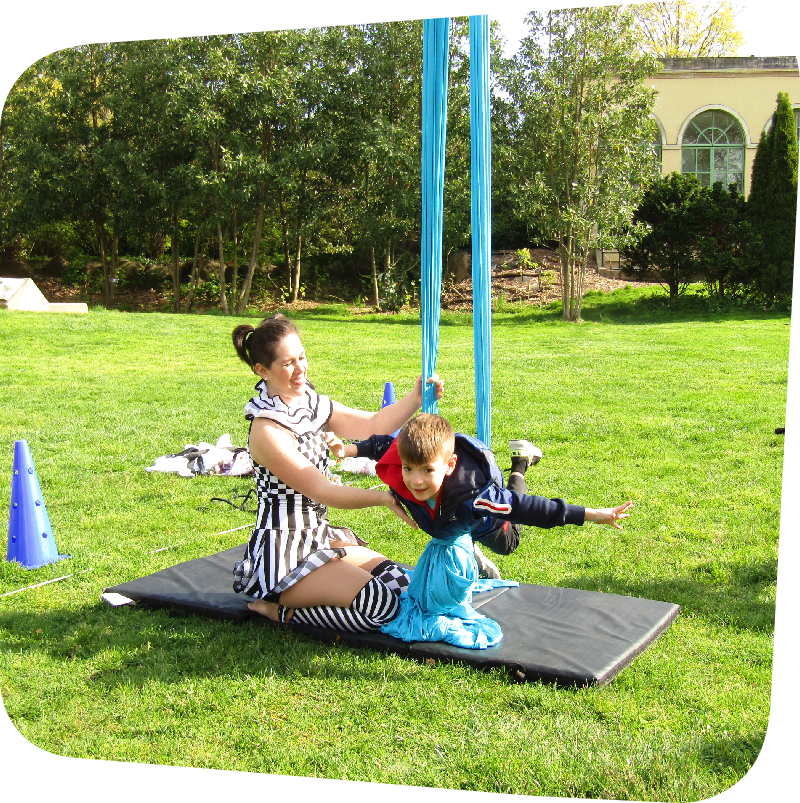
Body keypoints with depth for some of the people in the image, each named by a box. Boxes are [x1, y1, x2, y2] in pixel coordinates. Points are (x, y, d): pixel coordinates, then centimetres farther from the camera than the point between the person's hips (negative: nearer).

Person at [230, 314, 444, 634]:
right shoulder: (266, 430, -18)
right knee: (382, 603, -19)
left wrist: (415, 399, -10)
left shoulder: (312, 404, 7)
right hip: (282, 552, -9)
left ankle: (293, 597, 7)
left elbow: (373, 425, 6)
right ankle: (279, 608, -5)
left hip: (319, 536, 9)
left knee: (400, 582, -1)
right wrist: (384, 497, -23)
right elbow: (323, 491, -19)